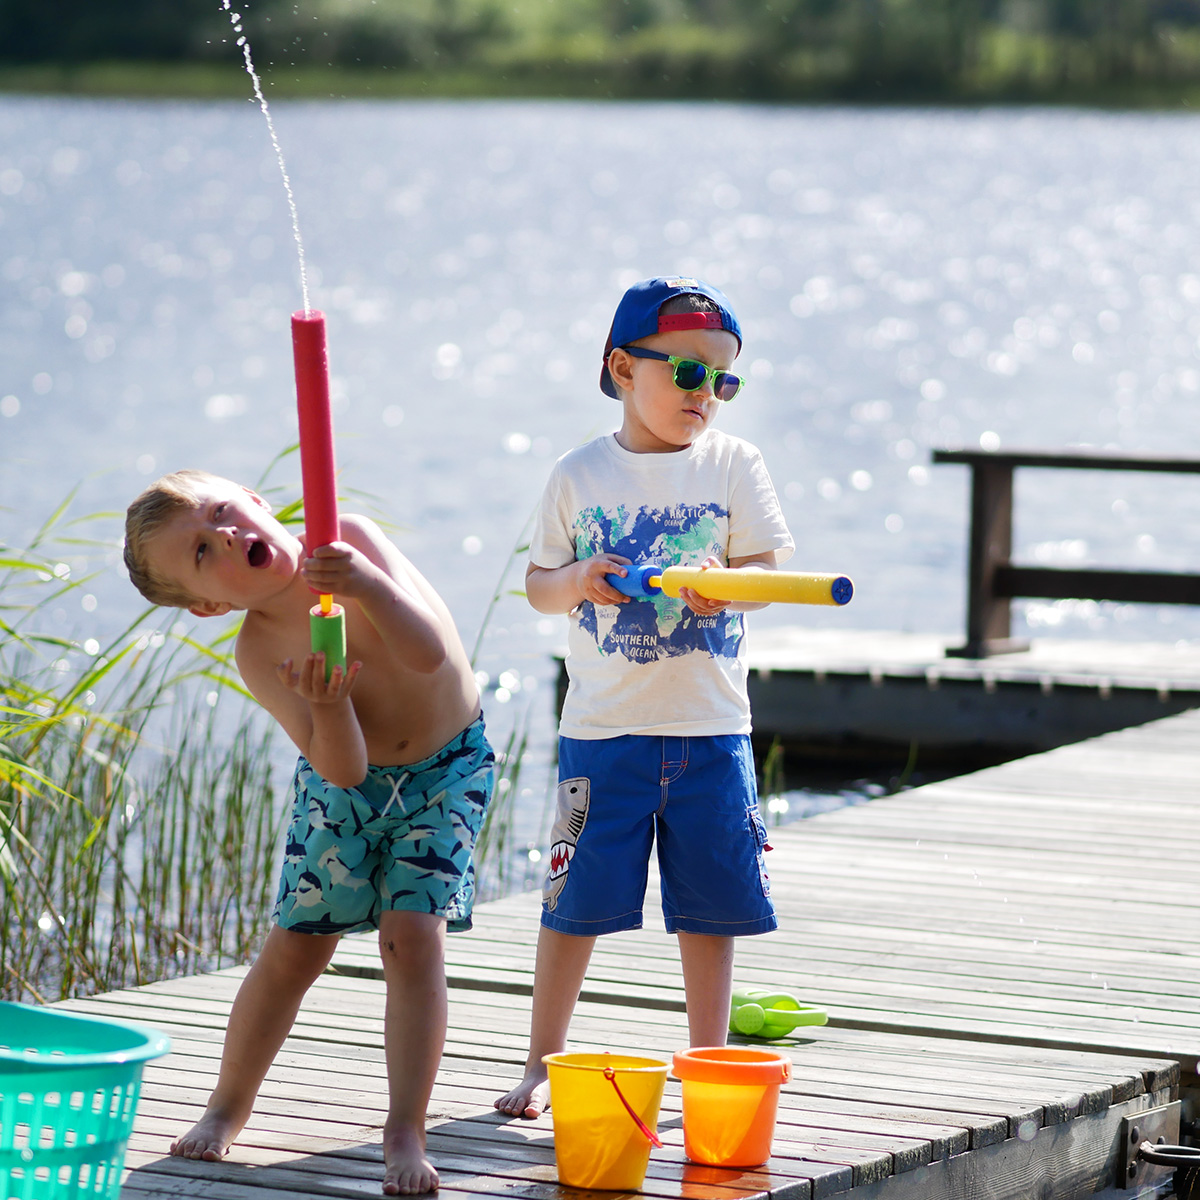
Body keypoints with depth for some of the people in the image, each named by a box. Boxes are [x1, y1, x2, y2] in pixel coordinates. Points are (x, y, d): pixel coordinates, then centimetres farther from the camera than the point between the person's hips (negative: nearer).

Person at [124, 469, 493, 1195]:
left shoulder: (353, 541, -24)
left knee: (413, 934, -13)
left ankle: (406, 1135, -10)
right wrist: (325, 708, -49)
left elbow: (429, 653, -32)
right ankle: (228, 1109, 23)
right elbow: (342, 770, -28)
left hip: (448, 771, -1)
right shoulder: (260, 653, -24)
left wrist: (370, 585, -48)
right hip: (351, 786, 1)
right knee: (296, 944, 2)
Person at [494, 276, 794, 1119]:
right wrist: (576, 582, -15)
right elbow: (538, 584, 8)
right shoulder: (581, 475, 2)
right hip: (605, 728, -1)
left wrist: (722, 583, -25)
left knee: (711, 901, 5)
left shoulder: (733, 464, 2)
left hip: (711, 729, 1)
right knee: (578, 897, 2)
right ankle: (544, 1063, 16)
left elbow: (767, 568, -3)